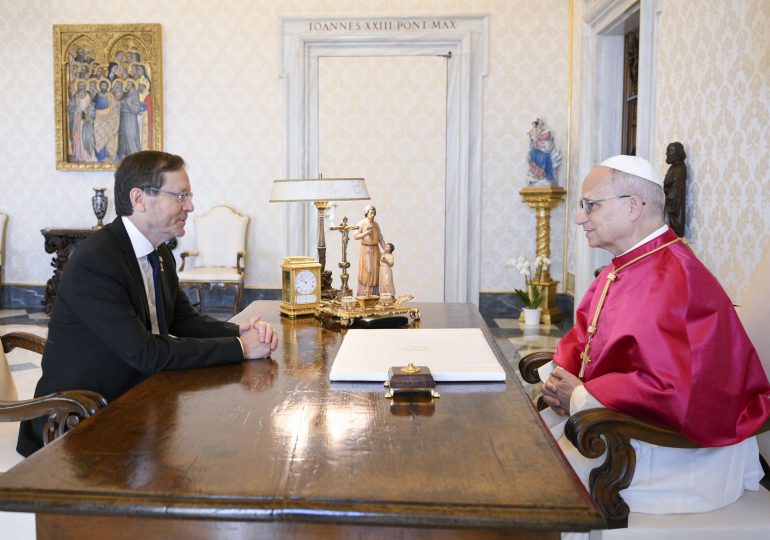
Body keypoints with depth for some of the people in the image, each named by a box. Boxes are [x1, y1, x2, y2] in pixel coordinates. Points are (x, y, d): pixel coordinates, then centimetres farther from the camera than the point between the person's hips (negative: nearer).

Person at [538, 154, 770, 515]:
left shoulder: (672, 280, -24)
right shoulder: (622, 269, 7)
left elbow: (669, 390, -33)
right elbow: (583, 336, 17)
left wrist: (579, 397, -21)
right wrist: (559, 375, -4)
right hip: (628, 426, 9)